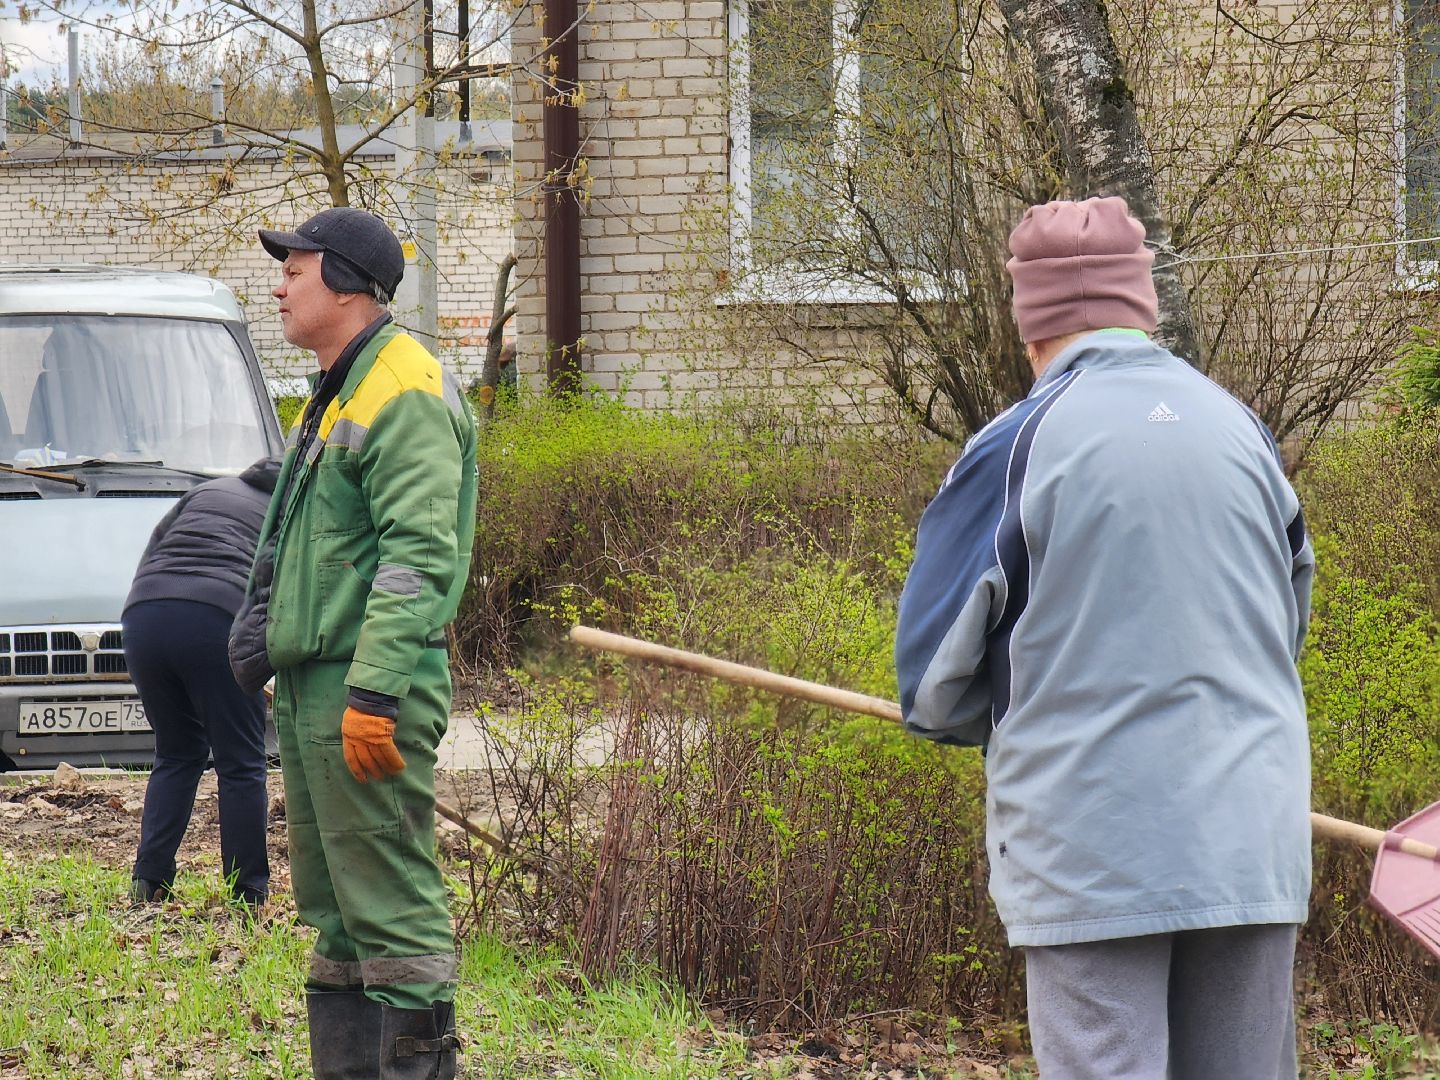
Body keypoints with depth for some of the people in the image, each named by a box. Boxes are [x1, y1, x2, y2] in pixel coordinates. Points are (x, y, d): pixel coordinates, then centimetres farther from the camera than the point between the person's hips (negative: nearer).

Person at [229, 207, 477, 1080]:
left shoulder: (405, 392, -14)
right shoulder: (336, 393, 19)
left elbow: (418, 556, -21)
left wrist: (372, 692, -26)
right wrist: (262, 621, 23)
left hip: (366, 688, -11)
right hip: (311, 682, 11)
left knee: (392, 902, -10)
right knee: (334, 908, 14)